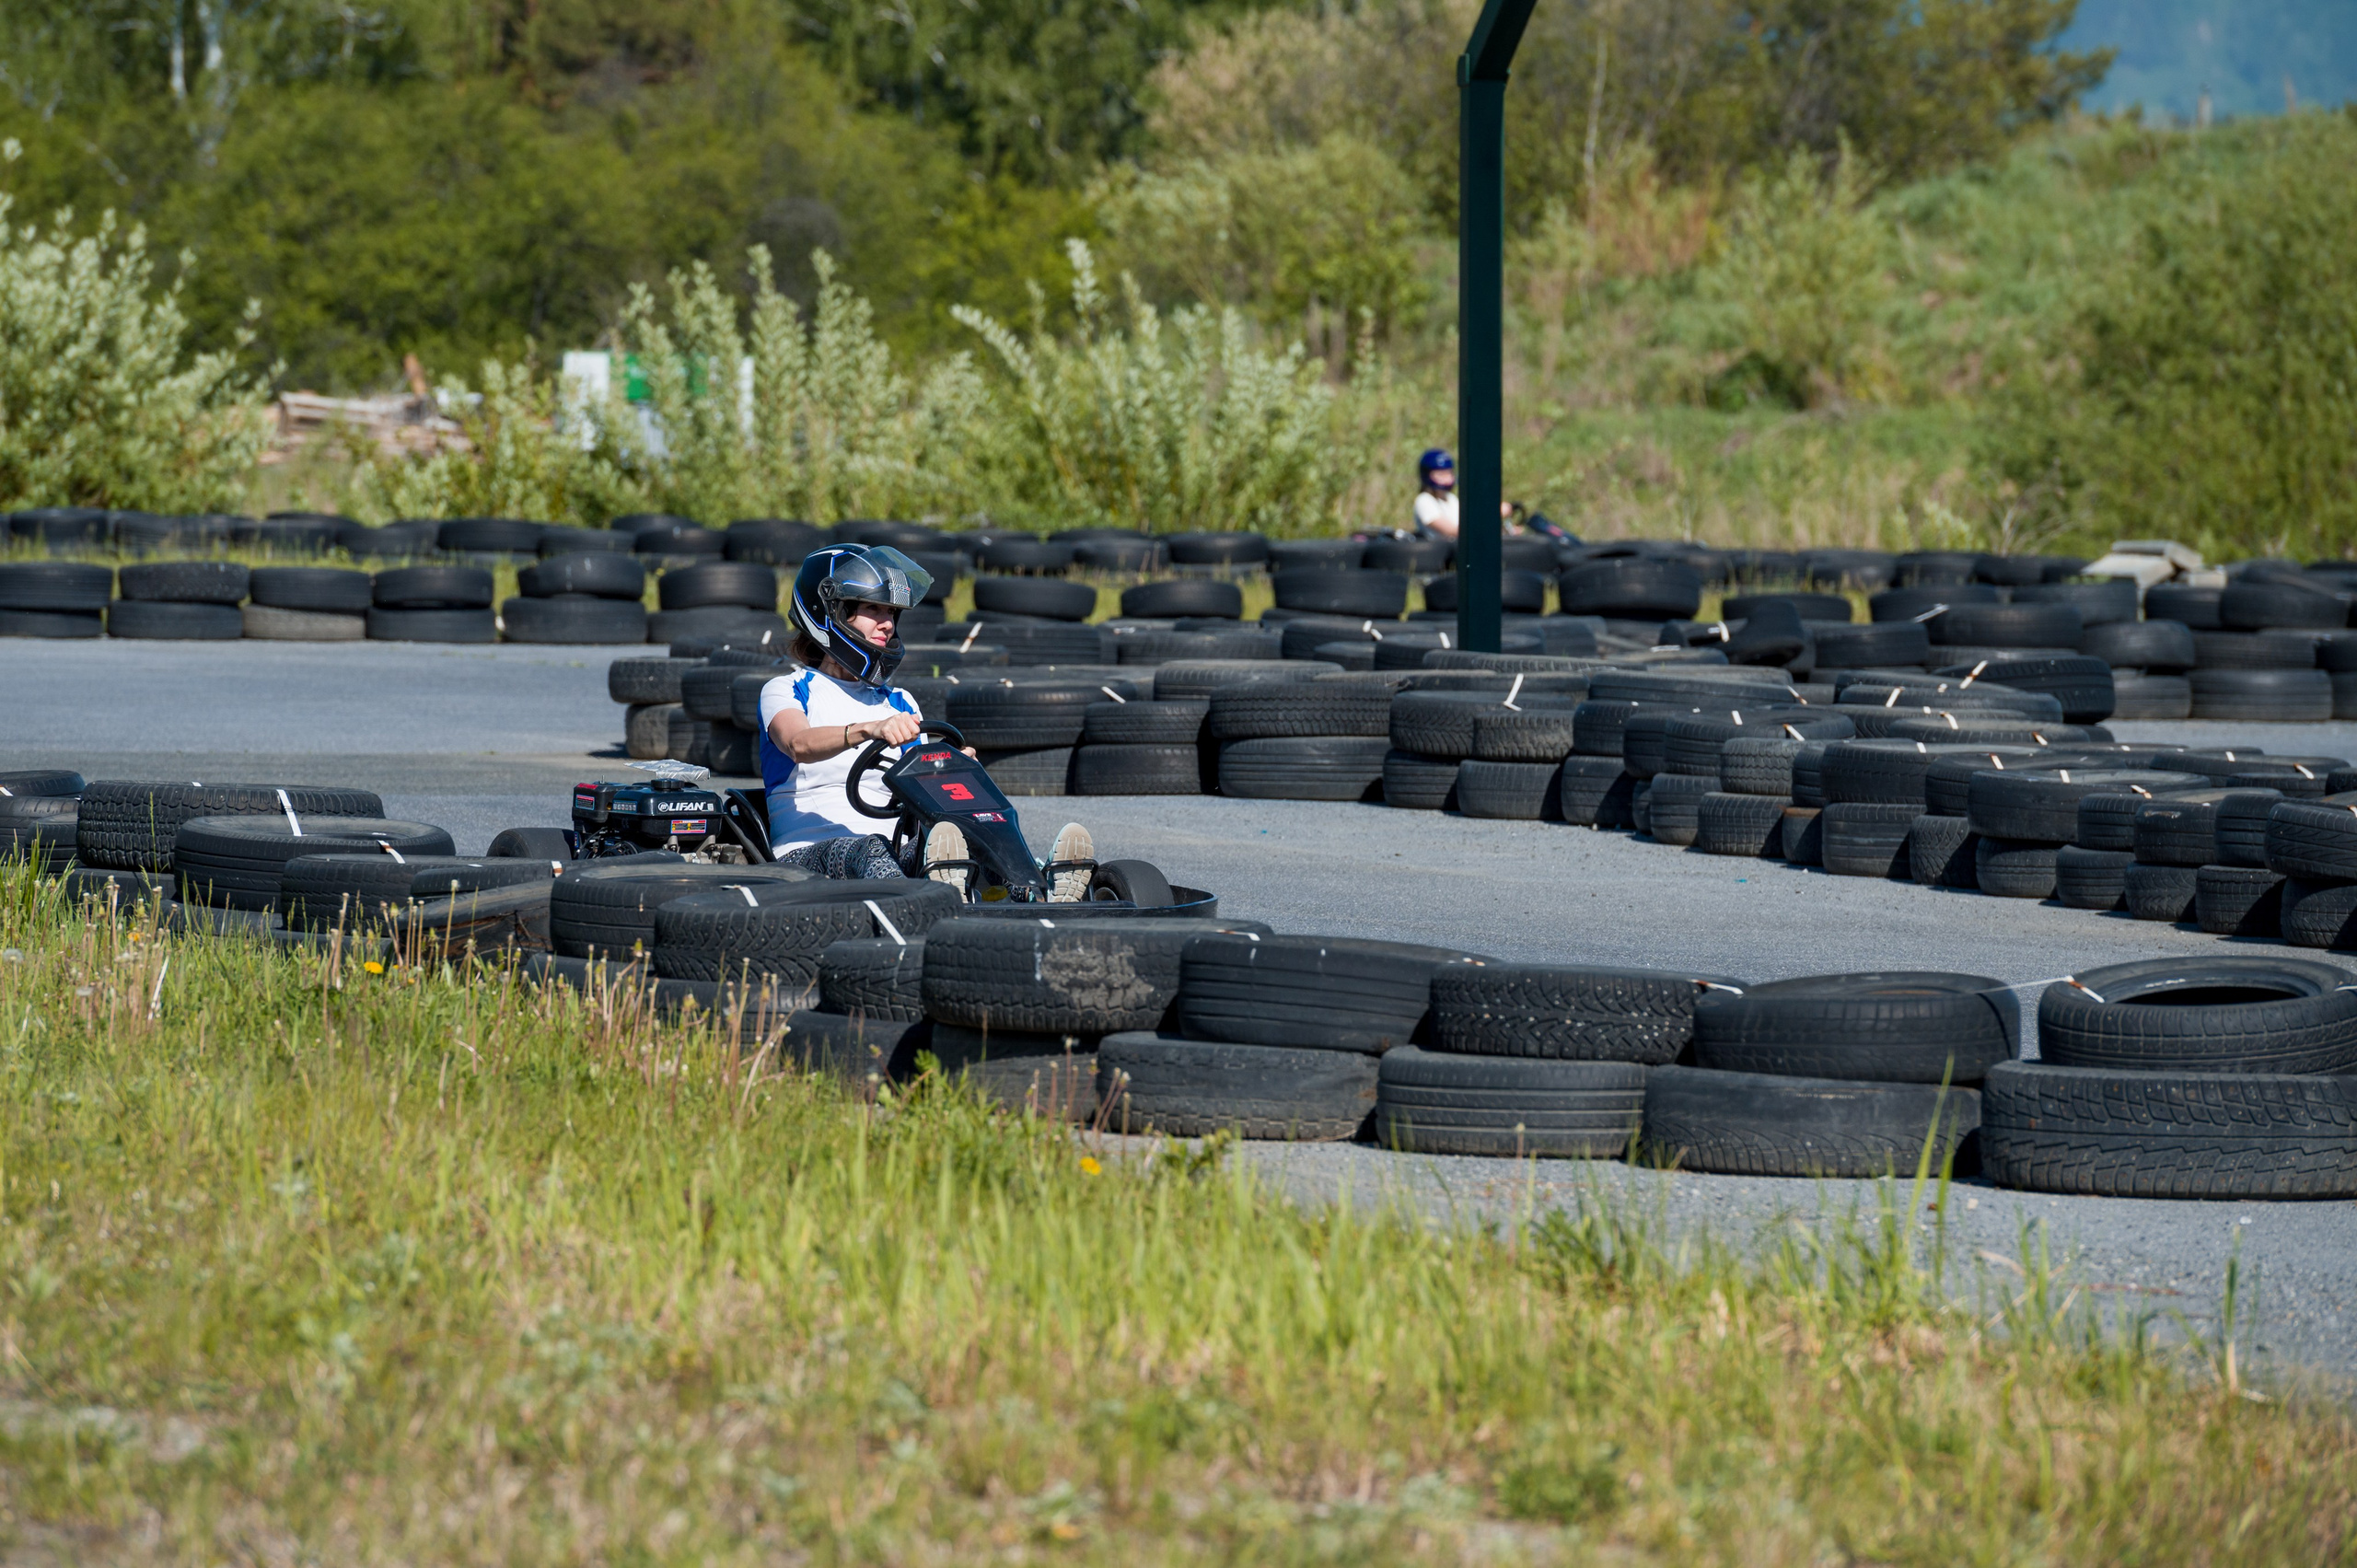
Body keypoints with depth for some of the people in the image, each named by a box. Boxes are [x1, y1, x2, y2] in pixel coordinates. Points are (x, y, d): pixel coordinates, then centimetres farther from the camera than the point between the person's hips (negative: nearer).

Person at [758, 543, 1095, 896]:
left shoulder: (900, 704, 24)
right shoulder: (785, 692, 7)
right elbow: (799, 744, -18)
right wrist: (870, 729, -37)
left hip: (895, 855, 4)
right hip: (807, 854, -4)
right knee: (869, 849, -39)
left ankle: (1047, 898, -61)